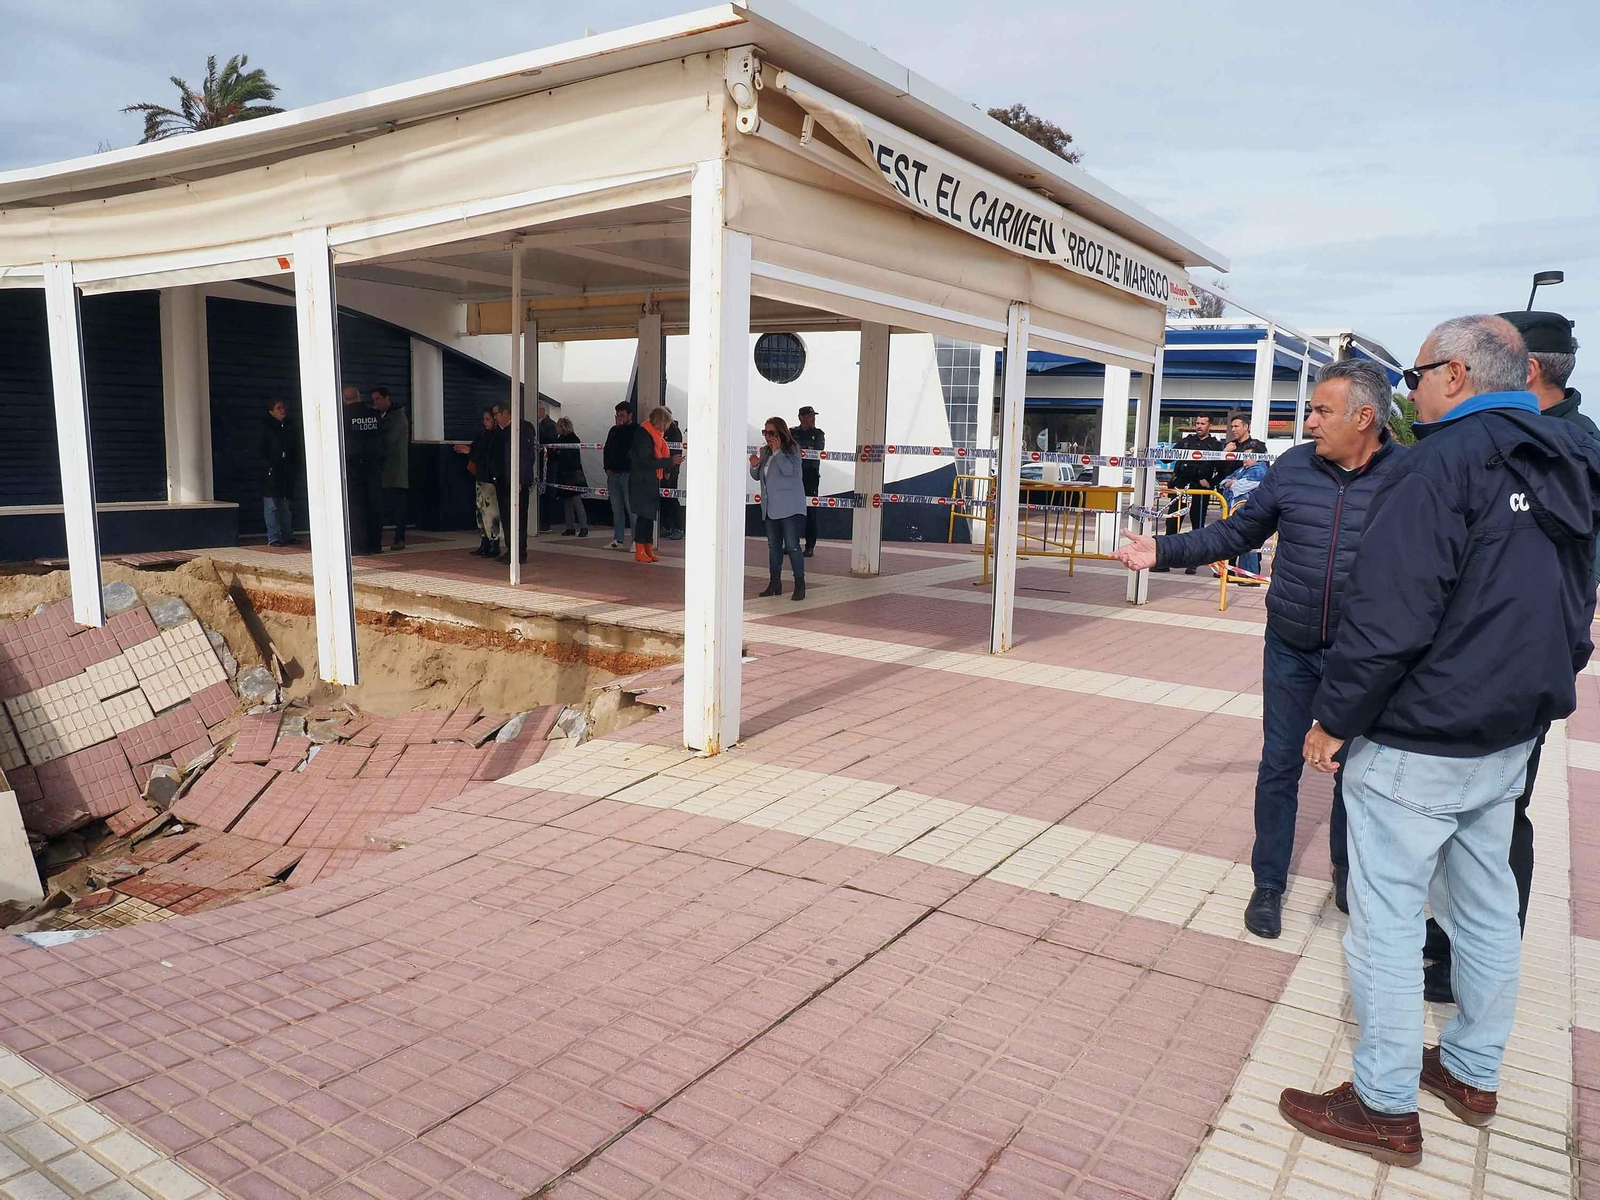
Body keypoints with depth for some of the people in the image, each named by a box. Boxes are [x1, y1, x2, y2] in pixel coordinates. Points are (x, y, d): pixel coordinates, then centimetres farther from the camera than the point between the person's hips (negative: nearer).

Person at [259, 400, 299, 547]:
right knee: (272, 506, -5)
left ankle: (287, 535, 13)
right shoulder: (266, 428, 1)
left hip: (287, 472, 5)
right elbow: (262, 451, -3)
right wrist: (269, 466, -13)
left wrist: (295, 467, 5)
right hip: (272, 472, -5)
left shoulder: (290, 429, 15)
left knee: (287, 506, 8)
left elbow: (296, 451, 16)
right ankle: (273, 538, -4)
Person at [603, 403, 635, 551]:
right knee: (616, 509, 9)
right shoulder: (614, 430, 17)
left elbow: (626, 447, -16)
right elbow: (607, 450, 19)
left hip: (628, 474, -7)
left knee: (631, 508, -8)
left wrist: (620, 427, -9)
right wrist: (607, 467, 6)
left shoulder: (635, 431, -4)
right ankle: (618, 540, 14)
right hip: (613, 474, 7)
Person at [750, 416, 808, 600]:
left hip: (790, 507, -7)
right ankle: (775, 582, 18)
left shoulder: (792, 449, -6)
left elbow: (790, 470, -22)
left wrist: (777, 451, -19)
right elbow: (757, 476, 19)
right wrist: (754, 465, -2)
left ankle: (800, 584, -4)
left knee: (792, 546, -10)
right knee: (773, 545, 11)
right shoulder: (765, 451, 14)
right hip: (771, 507, 8)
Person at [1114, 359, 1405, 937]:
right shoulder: (1292, 468, -3)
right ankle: (1268, 884, 23)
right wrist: (1164, 551, -4)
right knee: (1279, 767, 9)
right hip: (1290, 651, 2)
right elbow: (1237, 532, 5)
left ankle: (1348, 878, 37)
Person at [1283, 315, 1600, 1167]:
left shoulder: (1446, 461, -18)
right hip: (1508, 742, 9)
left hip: (1415, 745, -9)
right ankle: (1472, 1073, 35)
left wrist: (1335, 719, -15)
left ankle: (1385, 1107, 13)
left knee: (1386, 919, 1)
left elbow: (1388, 614, -24)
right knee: (1486, 907, 19)